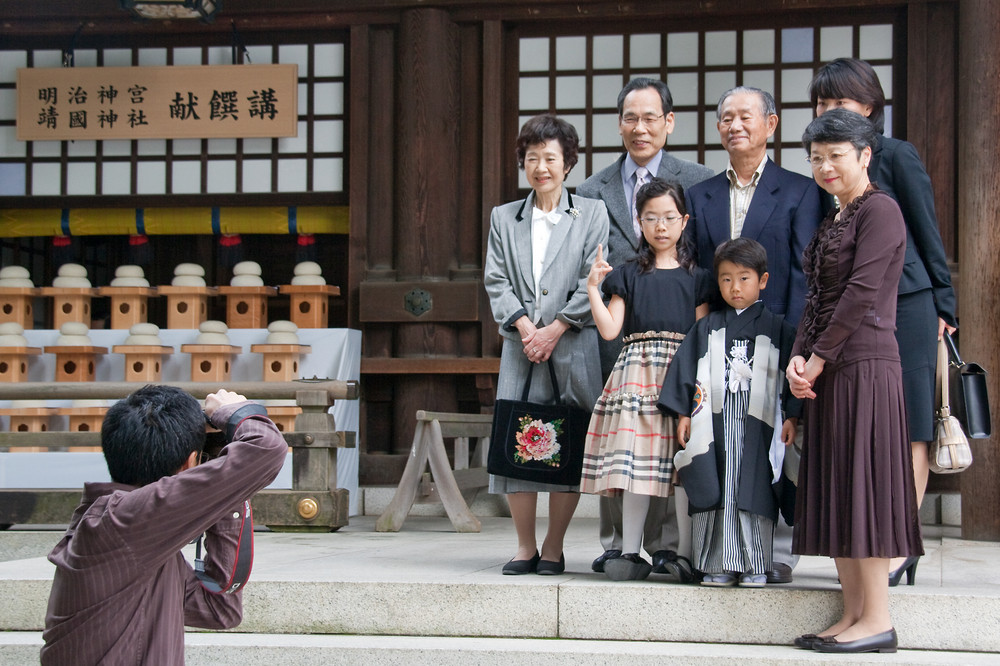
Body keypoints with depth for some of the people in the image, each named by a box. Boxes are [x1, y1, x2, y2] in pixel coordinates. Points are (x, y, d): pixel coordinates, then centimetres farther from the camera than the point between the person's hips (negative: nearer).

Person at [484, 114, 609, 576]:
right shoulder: (504, 217, 15)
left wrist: (554, 329, -10)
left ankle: (554, 547, 7)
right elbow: (496, 281, 7)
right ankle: (525, 546, 9)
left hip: (574, 347, -2)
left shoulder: (591, 214, 8)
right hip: (521, 345, 2)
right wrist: (524, 326, -9)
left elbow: (594, 281, -1)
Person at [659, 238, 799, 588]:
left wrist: (791, 417, -2)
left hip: (757, 426, -2)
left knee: (754, 493, -4)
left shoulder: (777, 329, 8)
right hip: (713, 424, 2)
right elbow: (686, 369, 10)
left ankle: (754, 566, 3)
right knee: (713, 492, 0)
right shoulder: (707, 328, 13)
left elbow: (792, 373, 6)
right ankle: (717, 566, 6)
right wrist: (683, 413, 3)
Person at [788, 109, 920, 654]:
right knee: (834, 488, 7)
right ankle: (853, 614, 11)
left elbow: (862, 291, -15)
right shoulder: (832, 221, 19)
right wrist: (797, 358, 1)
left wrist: (819, 358, -13)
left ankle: (878, 620, -3)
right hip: (827, 369, 9)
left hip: (865, 363, -9)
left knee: (863, 483, -8)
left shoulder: (879, 210, -7)